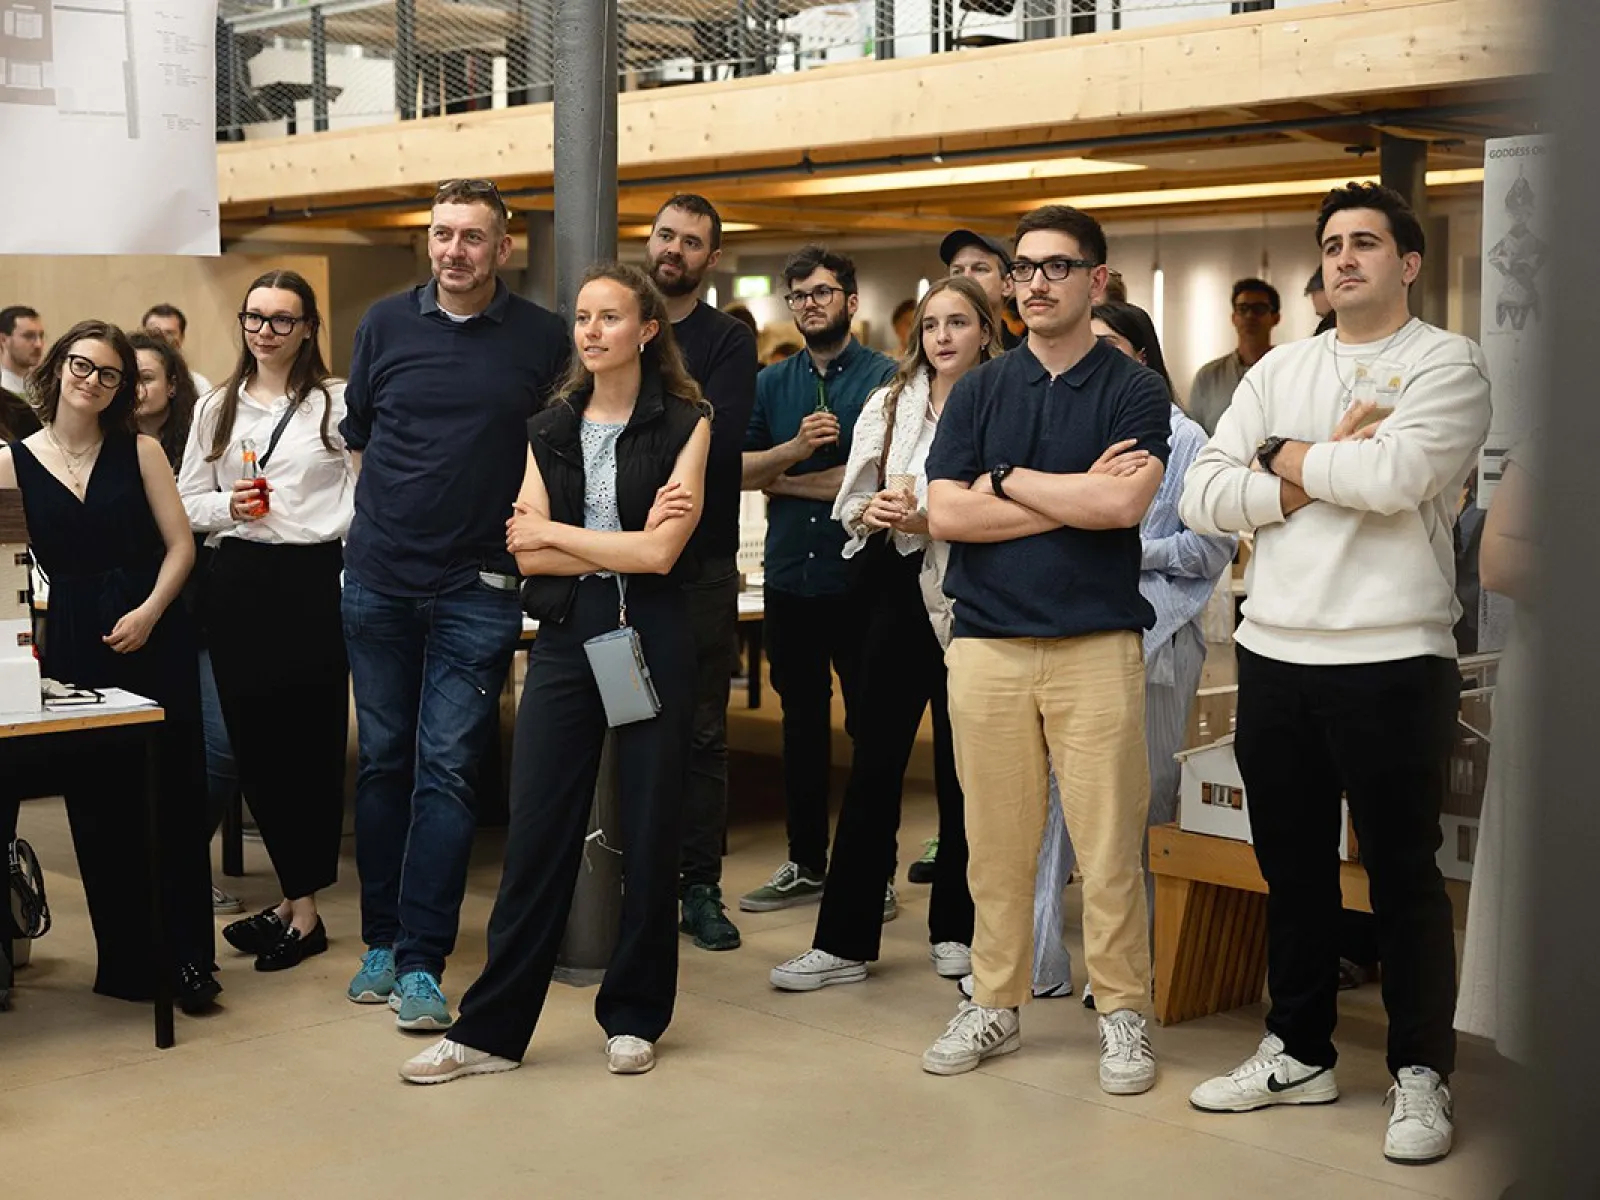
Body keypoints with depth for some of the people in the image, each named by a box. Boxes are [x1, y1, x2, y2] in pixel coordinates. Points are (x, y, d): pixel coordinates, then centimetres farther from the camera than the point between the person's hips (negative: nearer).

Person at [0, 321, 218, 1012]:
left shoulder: (139, 451, 2)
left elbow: (180, 545, 0)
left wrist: (148, 612, -13)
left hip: (153, 636, -1)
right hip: (76, 644, 1)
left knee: (174, 798, 0)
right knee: (97, 805, 5)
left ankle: (189, 961, 7)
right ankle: (125, 962, 17)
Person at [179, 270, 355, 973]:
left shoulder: (337, 403, -1)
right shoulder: (217, 408, 13)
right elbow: (187, 500, 13)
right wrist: (229, 506, -6)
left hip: (314, 579, -4)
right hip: (237, 581, 5)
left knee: (312, 739, -1)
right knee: (251, 737, 7)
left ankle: (301, 907, 10)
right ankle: (298, 896, 20)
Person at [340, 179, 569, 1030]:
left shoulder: (543, 338, -1)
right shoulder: (386, 323, 5)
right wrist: (395, 511, 11)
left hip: (476, 589, -2)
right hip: (378, 579, 3)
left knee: (447, 770, -5)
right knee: (382, 763, 10)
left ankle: (422, 962, 0)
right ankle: (381, 941, 21)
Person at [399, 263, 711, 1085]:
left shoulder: (683, 425, 0)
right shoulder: (550, 430, 10)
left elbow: (663, 553, -11)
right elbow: (528, 556, 0)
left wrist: (554, 531, -4)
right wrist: (627, 542, -10)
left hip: (651, 640, -2)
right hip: (565, 639, 2)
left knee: (649, 836, 6)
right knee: (535, 837, 1)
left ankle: (633, 1018, 21)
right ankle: (490, 1031, 9)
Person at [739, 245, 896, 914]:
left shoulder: (884, 378, -5)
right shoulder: (771, 384, 11)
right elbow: (736, 469, 2)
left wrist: (779, 480, -5)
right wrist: (797, 446, -16)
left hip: (859, 579, -5)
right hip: (789, 576, 5)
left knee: (870, 725, 2)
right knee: (801, 721, 13)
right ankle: (805, 863, 23)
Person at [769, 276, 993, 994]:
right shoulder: (890, 404, 9)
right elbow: (851, 503, 9)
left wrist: (927, 516, -18)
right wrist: (873, 510, -12)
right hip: (899, 592, 3)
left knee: (961, 768, 8)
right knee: (873, 765, 3)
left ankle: (954, 930, 22)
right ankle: (844, 941, 7)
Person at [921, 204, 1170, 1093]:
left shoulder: (1134, 391, 3)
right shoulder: (979, 392, 11)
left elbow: (1123, 502, -15)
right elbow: (945, 513, -2)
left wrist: (1008, 480, -5)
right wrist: (1074, 499, -6)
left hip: (1097, 644, -3)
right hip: (987, 643, 3)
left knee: (1109, 845, 0)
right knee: (996, 843, 8)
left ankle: (1124, 1014, 12)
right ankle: (996, 1004, 20)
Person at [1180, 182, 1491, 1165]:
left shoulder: (1449, 364, -2)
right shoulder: (1278, 372, 12)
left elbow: (1394, 475, -21)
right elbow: (1201, 498, 2)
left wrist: (1285, 456, -5)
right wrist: (1320, 477, -10)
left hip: (1394, 656, -5)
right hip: (1275, 652, 5)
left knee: (1404, 873, 3)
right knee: (1293, 865, 14)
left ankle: (1422, 1074, 15)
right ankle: (1300, 1053, 28)